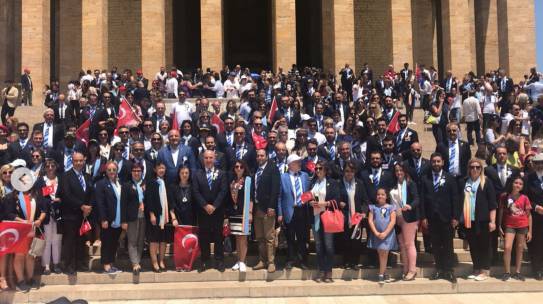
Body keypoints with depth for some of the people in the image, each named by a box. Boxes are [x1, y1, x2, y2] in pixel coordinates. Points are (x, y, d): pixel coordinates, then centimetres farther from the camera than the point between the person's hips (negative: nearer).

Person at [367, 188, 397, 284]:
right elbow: (370, 220, 0)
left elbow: (393, 221, -6)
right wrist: (376, 233, -12)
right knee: (381, 254, 5)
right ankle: (384, 274, 12)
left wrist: (385, 233, -15)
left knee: (384, 254, -4)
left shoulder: (391, 207, 2)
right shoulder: (373, 207, 7)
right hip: (376, 234, 2)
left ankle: (381, 275, -1)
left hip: (388, 234, -2)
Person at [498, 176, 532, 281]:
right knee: (507, 247, -13)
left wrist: (530, 231, -1)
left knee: (520, 249, 7)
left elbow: (529, 215, 1)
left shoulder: (525, 198, -1)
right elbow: (501, 212, 6)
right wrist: (499, 226, 2)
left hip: (522, 226, 1)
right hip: (509, 225, -1)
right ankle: (507, 272, -3)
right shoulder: (504, 197, -1)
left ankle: (517, 272, 16)